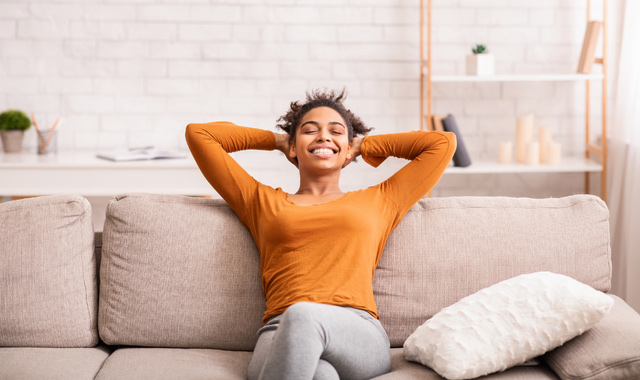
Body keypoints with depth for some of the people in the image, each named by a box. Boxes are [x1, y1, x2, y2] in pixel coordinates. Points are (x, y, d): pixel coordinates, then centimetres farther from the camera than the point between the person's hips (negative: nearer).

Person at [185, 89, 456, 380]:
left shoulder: (378, 202, 28)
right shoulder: (262, 202, 28)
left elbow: (443, 143, 33)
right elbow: (199, 134, 30)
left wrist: (365, 145, 38)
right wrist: (276, 140, 38)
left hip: (359, 336, 1)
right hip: (279, 336, -1)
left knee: (303, 315, -37)